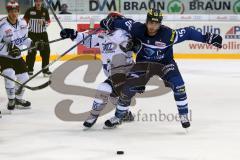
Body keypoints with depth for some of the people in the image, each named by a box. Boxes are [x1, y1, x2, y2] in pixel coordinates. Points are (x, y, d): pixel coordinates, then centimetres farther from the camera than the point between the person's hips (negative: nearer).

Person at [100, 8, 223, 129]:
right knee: (128, 89, -3)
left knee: (178, 85, -23)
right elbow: (126, 23, -5)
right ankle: (117, 117, 17)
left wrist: (207, 38, -26)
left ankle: (183, 115, -5)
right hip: (143, 64, 2)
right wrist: (110, 23, -7)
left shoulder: (168, 34, -30)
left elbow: (187, 33, -24)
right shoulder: (138, 29, -23)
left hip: (165, 63, -2)